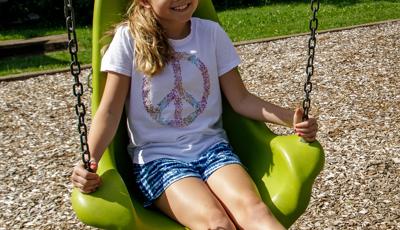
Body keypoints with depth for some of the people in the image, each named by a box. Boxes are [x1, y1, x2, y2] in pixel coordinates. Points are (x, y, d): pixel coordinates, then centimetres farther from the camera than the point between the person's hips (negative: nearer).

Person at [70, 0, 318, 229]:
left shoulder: (212, 32, 4)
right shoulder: (129, 37, -3)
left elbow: (241, 99, 6)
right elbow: (110, 110, -5)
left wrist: (291, 118, -10)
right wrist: (89, 162, -21)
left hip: (211, 146, 2)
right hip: (156, 156, -2)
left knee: (253, 209, -30)